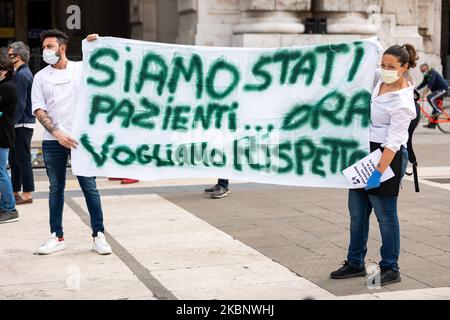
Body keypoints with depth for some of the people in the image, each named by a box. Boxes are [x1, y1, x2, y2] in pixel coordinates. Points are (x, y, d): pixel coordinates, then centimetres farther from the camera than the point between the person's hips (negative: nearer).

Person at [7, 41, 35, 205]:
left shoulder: (22, 74, -16)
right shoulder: (25, 72, 15)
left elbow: (20, 103, -21)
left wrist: (12, 122, -18)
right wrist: (12, 121, 18)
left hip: (22, 124, -10)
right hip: (21, 124, 10)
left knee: (22, 160, -4)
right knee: (14, 159, 14)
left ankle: (27, 194, 2)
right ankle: (15, 192, 21)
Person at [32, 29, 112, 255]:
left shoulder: (82, 68, 5)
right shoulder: (41, 77, 8)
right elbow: (39, 110, 1)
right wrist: (58, 134, -12)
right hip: (53, 141, 2)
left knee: (90, 187, -1)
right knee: (56, 188, 9)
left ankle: (98, 236, 4)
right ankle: (57, 236, 17)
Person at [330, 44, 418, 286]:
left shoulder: (402, 102, -19)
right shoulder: (382, 80, 3)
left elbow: (393, 141, -23)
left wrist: (379, 172, -26)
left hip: (386, 156, -8)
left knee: (385, 215, 1)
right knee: (357, 212, 13)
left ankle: (390, 270, 13)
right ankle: (355, 263, 25)